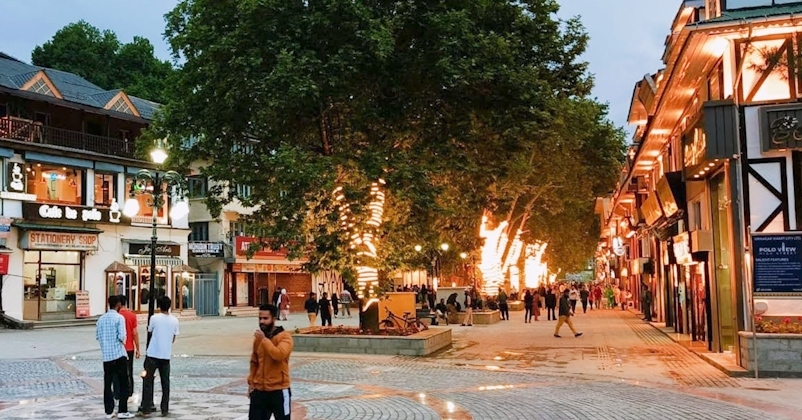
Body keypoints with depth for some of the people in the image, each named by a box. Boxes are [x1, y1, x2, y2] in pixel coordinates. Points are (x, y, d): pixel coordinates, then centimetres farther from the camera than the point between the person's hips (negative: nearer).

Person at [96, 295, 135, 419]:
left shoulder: (101, 319, 8)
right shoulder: (119, 318, -10)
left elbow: (97, 336, 12)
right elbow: (122, 336, -16)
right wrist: (123, 341, 4)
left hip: (106, 355, 5)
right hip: (119, 354, -5)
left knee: (107, 384, 9)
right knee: (123, 383, 3)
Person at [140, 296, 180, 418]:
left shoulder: (154, 318, -8)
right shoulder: (174, 320, 1)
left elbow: (149, 332, 8)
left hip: (152, 354, -3)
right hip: (166, 355, 3)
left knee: (148, 382, 4)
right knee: (165, 383, 10)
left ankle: (146, 410, 2)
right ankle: (165, 409, 11)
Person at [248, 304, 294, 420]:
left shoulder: (284, 336, -11)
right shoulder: (258, 338, 8)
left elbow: (280, 354, -29)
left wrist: (264, 340, -24)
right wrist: (251, 382, 14)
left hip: (279, 390, -5)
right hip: (259, 390, 6)